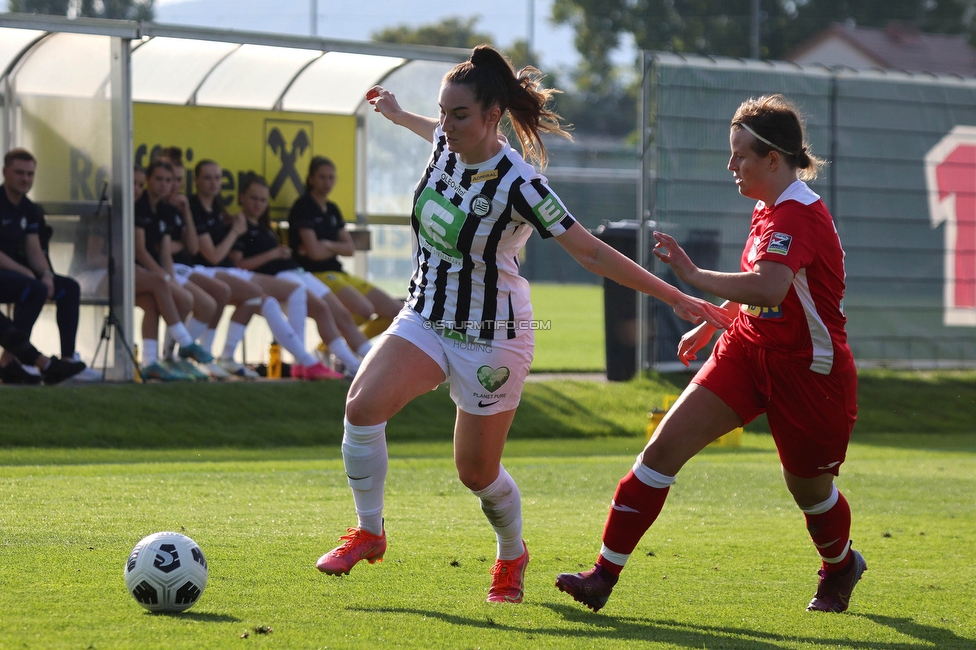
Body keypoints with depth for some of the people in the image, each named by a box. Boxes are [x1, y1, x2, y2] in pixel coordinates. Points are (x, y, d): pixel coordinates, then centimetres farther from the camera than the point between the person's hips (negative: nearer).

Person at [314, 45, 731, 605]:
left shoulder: (517, 185, -26)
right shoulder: (447, 146, -7)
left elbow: (591, 251, -22)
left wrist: (677, 298, -22)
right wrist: (397, 114, 38)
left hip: (492, 338, -5)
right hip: (426, 320, 6)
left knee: (478, 472, 5)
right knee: (363, 406, -19)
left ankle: (512, 557, 36)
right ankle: (369, 533, -2)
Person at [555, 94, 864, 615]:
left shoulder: (799, 214, -23)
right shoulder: (771, 210, 7)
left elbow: (770, 287, -41)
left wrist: (695, 276, -34)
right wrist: (712, 323, 24)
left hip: (808, 371, -8)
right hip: (748, 352, 8)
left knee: (809, 488, 11)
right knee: (665, 446, -8)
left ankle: (840, 567, 46)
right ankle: (604, 575, -8)